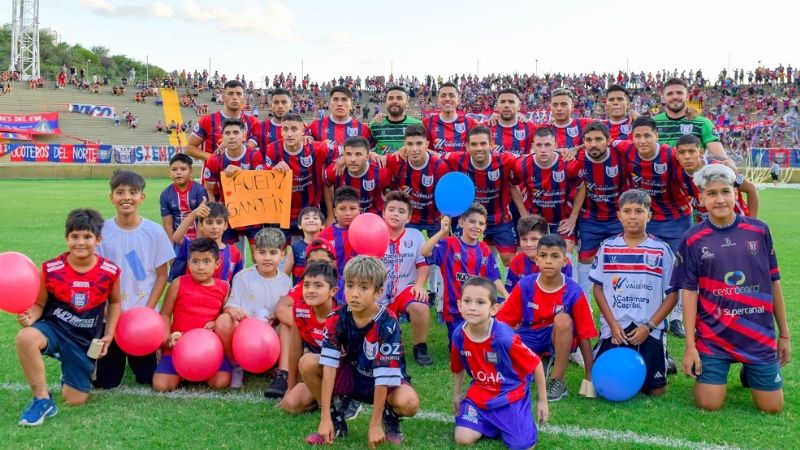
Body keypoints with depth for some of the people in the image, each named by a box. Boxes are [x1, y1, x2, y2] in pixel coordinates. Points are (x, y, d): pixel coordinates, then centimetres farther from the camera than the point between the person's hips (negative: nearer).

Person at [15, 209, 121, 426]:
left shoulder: (110, 271, -10)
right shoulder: (50, 269, -13)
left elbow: (114, 302, 8)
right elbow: (39, 304, -1)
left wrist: (108, 335, -1)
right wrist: (29, 317, -24)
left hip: (85, 339, 1)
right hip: (54, 327, -1)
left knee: (75, 400, 2)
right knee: (25, 337, -38)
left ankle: (74, 373, 40)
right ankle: (43, 400, -19)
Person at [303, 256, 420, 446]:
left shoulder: (387, 324, -28)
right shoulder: (336, 319, -17)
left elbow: (383, 377, -27)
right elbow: (329, 366, -22)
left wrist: (375, 425, -26)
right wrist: (325, 417, -26)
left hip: (386, 381, -3)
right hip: (352, 376, 4)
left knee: (408, 402, -36)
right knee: (307, 365, -20)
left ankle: (390, 418, 2)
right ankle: (336, 420, 0)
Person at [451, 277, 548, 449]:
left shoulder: (504, 337, -29)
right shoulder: (458, 336, -15)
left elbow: (536, 365, -15)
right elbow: (458, 367, 8)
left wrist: (542, 401, -5)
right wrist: (457, 394, 19)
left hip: (511, 395, -3)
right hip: (480, 394, 3)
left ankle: (506, 420, 17)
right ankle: (492, 422, 16)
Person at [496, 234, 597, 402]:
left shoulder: (573, 292, -16)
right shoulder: (524, 285, -13)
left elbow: (584, 335, -11)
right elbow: (503, 322, -6)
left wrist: (589, 375, -10)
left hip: (559, 341, -1)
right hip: (529, 339, 1)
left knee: (563, 319, -34)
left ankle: (557, 381, -19)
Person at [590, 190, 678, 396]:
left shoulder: (662, 250, -1)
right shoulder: (607, 247, 3)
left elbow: (672, 293, 0)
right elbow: (598, 288, 5)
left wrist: (648, 326, -9)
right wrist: (613, 324, -6)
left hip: (650, 331, -1)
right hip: (614, 329, 1)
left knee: (654, 389, -5)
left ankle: (660, 358, 27)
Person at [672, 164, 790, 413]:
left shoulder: (759, 230, -1)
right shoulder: (693, 239, -6)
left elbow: (774, 283, 5)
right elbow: (689, 292, -5)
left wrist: (784, 334, 8)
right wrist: (690, 345, -8)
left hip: (760, 335, 2)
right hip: (713, 338, -1)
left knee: (772, 407, 5)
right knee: (709, 405, -3)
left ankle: (749, 373, 35)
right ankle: (708, 373, 28)